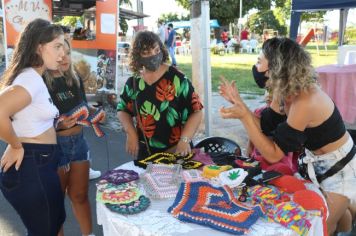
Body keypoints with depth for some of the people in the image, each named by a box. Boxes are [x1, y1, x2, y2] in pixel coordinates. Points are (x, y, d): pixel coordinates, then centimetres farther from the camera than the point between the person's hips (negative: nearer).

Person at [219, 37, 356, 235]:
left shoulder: (304, 103, -36)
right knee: (336, 211, 30)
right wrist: (239, 102, -12)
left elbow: (273, 155, -33)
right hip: (323, 163, 8)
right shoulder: (296, 90, -9)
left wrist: (244, 116, -37)